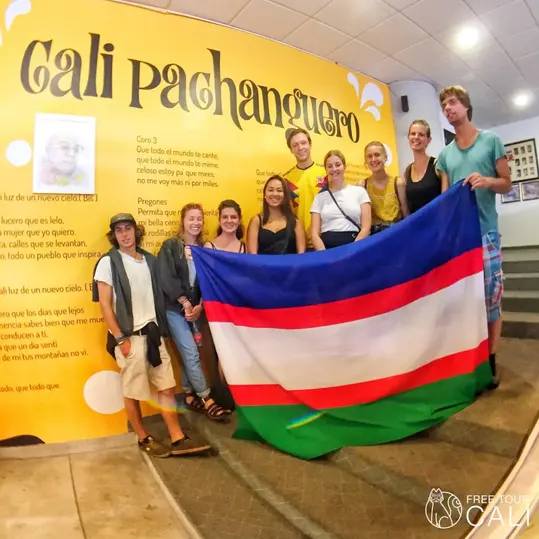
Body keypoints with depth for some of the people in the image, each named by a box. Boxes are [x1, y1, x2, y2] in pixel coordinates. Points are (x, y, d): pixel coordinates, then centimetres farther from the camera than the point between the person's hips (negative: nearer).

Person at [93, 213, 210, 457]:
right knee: (133, 391, 6)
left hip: (153, 333, 5)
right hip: (129, 336, -4)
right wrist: (120, 339, -12)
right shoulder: (108, 263, -3)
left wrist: (160, 329, 5)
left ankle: (178, 439, 14)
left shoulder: (149, 260, 9)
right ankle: (144, 439, 25)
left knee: (167, 386, 6)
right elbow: (105, 305, -7)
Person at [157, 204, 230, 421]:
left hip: (196, 309, 4)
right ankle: (207, 400, 0)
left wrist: (199, 306, -10)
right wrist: (184, 302, -13)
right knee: (191, 353, -6)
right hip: (175, 308, -4)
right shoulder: (170, 246, -3)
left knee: (187, 353, 11)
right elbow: (166, 278, -12)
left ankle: (189, 396, 24)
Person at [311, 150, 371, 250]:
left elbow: (366, 228, 4)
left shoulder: (359, 191, 11)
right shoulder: (320, 197, 13)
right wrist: (324, 253, -13)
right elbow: (315, 233, 4)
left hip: (355, 245, 0)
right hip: (327, 247, 0)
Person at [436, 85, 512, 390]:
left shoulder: (491, 140, 6)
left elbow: (507, 183, 6)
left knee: (490, 297, -1)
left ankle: (490, 362, 11)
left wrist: (488, 181, -16)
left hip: (485, 231, -3)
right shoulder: (445, 154, 15)